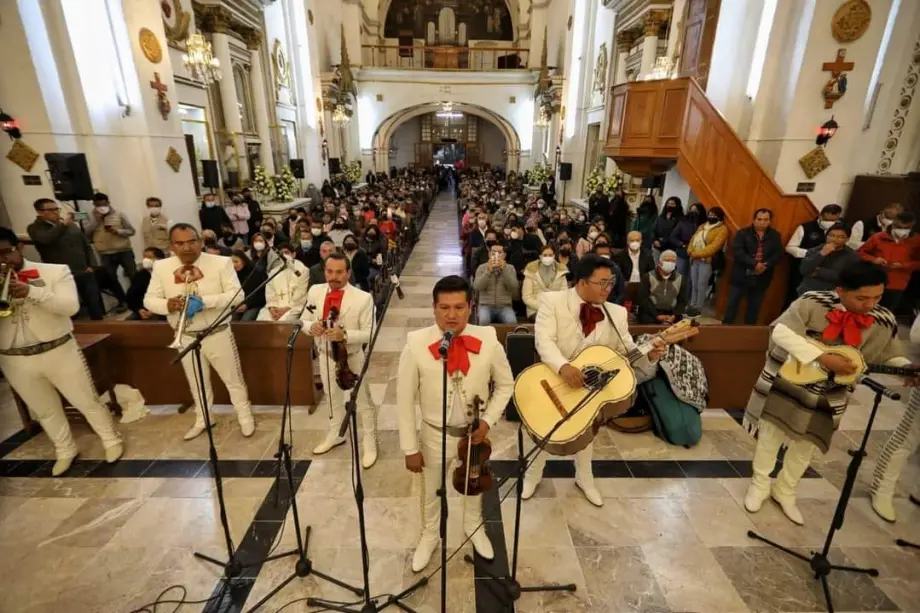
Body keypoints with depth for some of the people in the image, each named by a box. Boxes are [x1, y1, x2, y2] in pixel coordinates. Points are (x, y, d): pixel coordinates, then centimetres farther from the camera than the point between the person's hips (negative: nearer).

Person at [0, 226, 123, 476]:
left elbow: (71, 306, -18)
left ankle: (111, 440, 28)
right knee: (45, 411, 19)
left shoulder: (55, 271, -7)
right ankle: (65, 450, 38)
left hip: (59, 351, -4)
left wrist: (32, 292, -30)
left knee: (87, 401, 8)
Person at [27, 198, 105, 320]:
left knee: (95, 304, 11)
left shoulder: (71, 225, 13)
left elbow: (86, 245, 15)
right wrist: (63, 224, -18)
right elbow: (46, 239, -24)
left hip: (85, 273, 4)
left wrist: (91, 265, 5)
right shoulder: (35, 228, -1)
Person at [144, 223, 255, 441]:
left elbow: (237, 295, -18)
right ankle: (201, 420, 43)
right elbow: (149, 300, 0)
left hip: (218, 333, -3)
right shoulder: (161, 267, -3)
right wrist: (167, 304, -23)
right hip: (185, 337, 4)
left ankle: (245, 417, 31)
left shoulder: (221, 262, -13)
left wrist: (204, 301, -31)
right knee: (197, 383, 22)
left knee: (233, 379, 10)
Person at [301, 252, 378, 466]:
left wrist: (345, 335, -35)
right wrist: (311, 327, -21)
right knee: (332, 398, 26)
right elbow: (304, 320, 2)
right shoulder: (314, 291, -7)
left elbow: (369, 333, -19)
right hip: (325, 356, 5)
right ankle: (335, 435, 50)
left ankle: (369, 444, 30)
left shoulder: (363, 298, -22)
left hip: (352, 358, -5)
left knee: (363, 401, 11)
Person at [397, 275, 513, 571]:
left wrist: (488, 420, -14)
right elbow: (404, 399, -14)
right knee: (432, 491, 24)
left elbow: (505, 385, -4)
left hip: (474, 431, 2)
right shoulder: (416, 345, -25)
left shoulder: (488, 341, -21)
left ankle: (474, 527, 62)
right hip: (435, 433, -1)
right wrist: (410, 448, -9)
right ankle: (429, 535, 58)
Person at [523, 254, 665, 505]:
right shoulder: (552, 301, -19)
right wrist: (563, 366, -43)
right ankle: (533, 475, 44)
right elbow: (544, 340, -29)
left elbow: (628, 352, -8)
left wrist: (649, 356, -28)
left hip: (591, 386, 3)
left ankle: (584, 478, 50)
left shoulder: (617, 313, -7)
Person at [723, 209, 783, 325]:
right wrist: (754, 264, -23)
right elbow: (737, 251, -15)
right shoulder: (743, 233, -3)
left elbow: (779, 254, 1)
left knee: (754, 307, 12)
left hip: (761, 279, 3)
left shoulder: (775, 236, 8)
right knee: (733, 303, 2)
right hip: (741, 276, -3)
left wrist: (765, 265, -18)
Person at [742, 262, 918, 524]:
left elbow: (891, 357, 4)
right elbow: (781, 332, -28)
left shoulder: (884, 322, -8)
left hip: (827, 396, 3)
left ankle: (784, 491, 37)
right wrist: (824, 358, -31)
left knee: (805, 445, 14)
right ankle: (760, 484, 32)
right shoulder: (812, 302, -20)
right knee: (770, 434, 10)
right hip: (785, 383, -3)